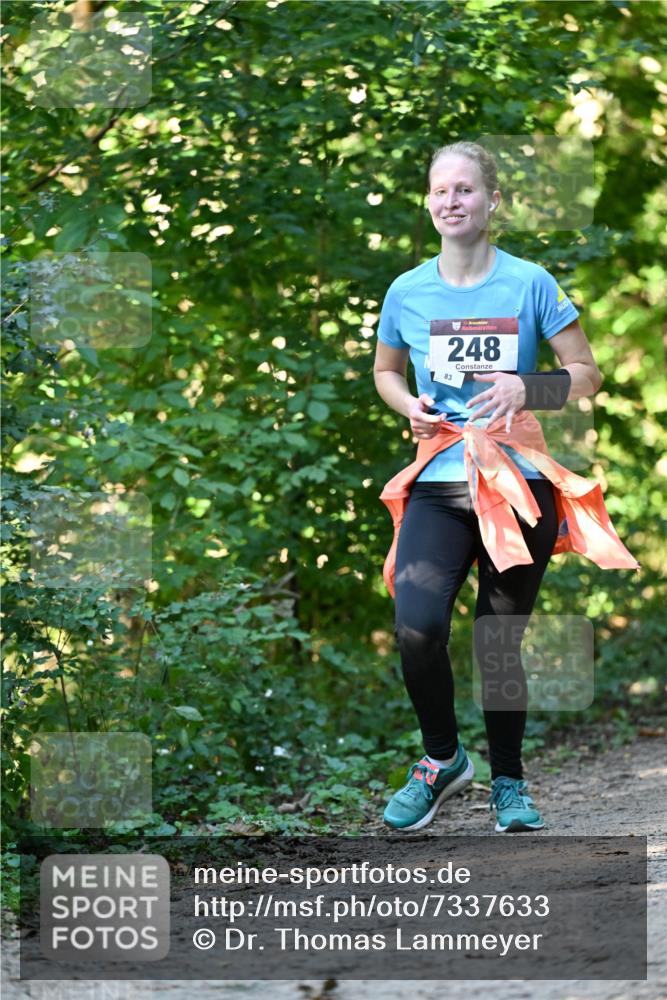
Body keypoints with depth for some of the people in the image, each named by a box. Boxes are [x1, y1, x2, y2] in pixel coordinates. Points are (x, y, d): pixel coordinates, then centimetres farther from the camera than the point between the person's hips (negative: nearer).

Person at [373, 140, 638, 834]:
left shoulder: (529, 284, -2)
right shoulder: (407, 292, 4)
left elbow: (586, 375, 3)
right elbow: (384, 371, 21)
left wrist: (525, 389, -16)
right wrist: (409, 406, -1)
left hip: (519, 483, -1)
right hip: (438, 485, 1)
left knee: (499, 640, 4)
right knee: (417, 627, -19)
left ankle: (509, 781, 24)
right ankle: (443, 757, 5)